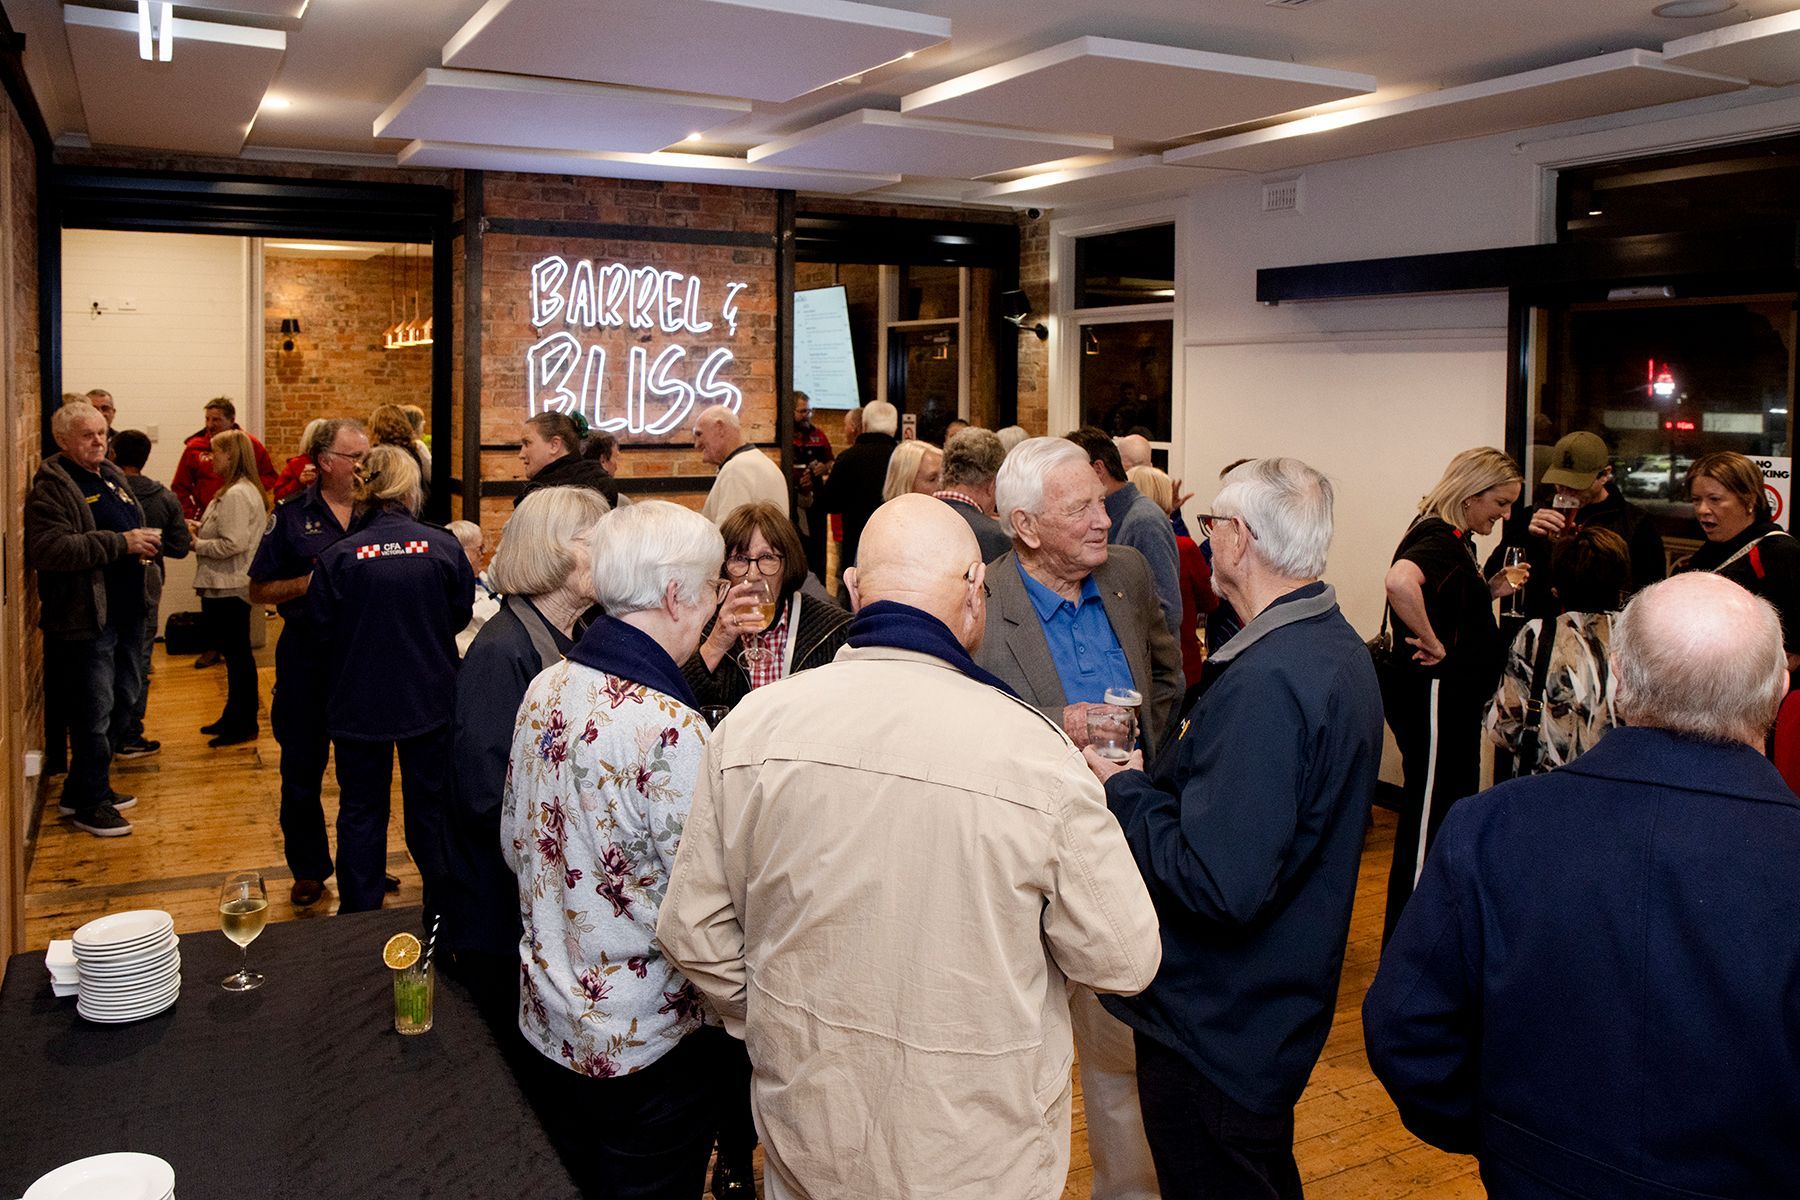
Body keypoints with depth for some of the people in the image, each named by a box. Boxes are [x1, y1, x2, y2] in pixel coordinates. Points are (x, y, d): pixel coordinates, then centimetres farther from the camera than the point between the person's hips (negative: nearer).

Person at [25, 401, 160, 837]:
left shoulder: (114, 477, 15)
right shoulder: (51, 488, -12)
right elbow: (48, 549, -26)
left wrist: (144, 543, 8)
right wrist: (121, 543, -24)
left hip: (125, 614, 9)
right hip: (86, 618, -9)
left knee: (123, 702, 17)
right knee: (94, 713, -2)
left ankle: (82, 789, 32)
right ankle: (89, 805, 12)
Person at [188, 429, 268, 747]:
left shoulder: (236, 495, -18)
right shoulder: (241, 489, 14)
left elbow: (233, 544, -24)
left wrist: (196, 544, -12)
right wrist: (201, 527, 6)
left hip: (229, 587, -11)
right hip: (228, 585, 11)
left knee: (236, 652, -3)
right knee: (235, 652, 16)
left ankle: (244, 725, 5)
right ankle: (234, 717, 26)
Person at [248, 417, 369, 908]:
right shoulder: (293, 515, 0)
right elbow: (259, 591, 1)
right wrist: (311, 581, -14)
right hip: (306, 657, -1)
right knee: (302, 768, 8)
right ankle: (308, 870, 23)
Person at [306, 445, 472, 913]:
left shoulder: (337, 557, -14)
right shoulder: (443, 547, -11)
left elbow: (322, 632, -5)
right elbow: (461, 614, 3)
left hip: (359, 704, -1)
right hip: (430, 700, 1)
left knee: (361, 810, 13)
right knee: (431, 805, 16)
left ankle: (358, 915, 22)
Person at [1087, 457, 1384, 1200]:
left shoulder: (1264, 681, -28)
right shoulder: (1342, 650, 5)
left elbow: (1220, 884, -32)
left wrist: (1125, 791, -19)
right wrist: (1168, 770, 6)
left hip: (1218, 1027, -10)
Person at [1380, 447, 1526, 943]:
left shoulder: (1456, 540, 14)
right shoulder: (1437, 539, -19)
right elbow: (1400, 581, -41)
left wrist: (1492, 590, 8)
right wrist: (1431, 643, -29)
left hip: (1455, 698, 11)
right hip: (1433, 696, -11)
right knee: (1427, 820, -4)